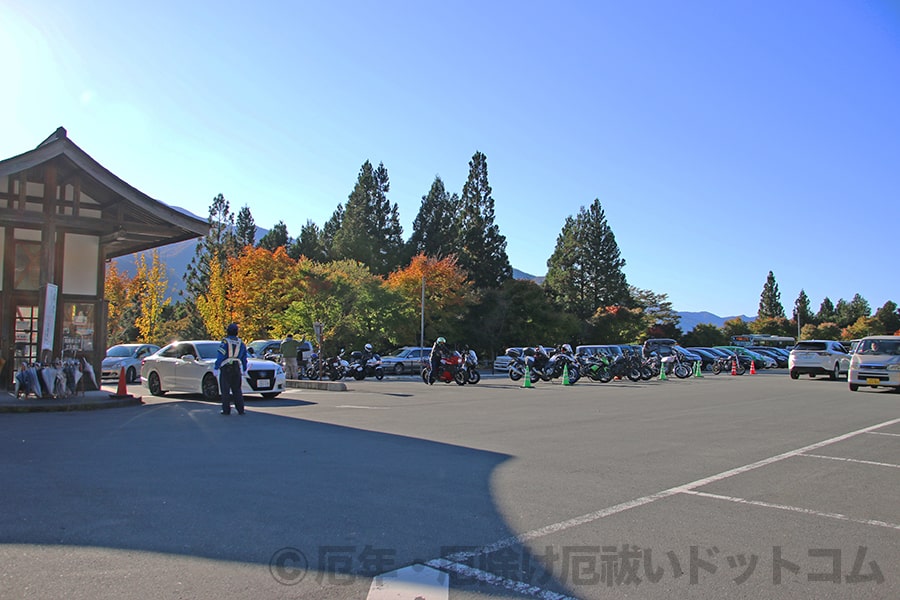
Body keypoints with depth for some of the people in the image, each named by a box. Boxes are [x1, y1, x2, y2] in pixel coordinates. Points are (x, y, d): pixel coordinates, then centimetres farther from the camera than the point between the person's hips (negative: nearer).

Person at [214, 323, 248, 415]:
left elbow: (220, 356, -12)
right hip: (237, 369, 5)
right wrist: (244, 370, 24)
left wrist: (216, 368, -9)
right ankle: (240, 409, 6)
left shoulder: (225, 342, -7)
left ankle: (226, 410, 0)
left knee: (225, 390, 0)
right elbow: (244, 358, 16)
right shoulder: (241, 343, 11)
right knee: (237, 390, 9)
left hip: (225, 369, -5)